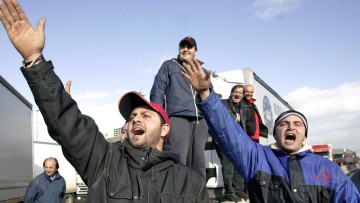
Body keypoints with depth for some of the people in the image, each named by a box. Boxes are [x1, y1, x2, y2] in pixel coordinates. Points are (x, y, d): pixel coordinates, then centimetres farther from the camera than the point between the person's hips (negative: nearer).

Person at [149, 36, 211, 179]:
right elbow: (157, 91, 6)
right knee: (178, 161, -16)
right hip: (178, 118, -4)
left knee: (198, 161, 3)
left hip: (200, 120, 4)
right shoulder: (169, 66, 16)